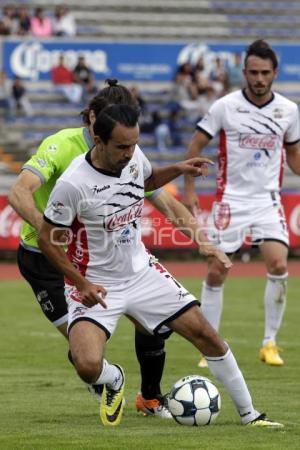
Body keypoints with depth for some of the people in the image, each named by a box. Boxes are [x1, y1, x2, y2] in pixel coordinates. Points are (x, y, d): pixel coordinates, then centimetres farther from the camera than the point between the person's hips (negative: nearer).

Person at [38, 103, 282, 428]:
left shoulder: (134, 156, -6)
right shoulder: (73, 184, -25)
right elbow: (46, 239, -13)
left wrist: (178, 169, 1)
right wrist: (82, 283, -21)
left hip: (141, 273, 6)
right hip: (95, 286, -5)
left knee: (204, 332, 1)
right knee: (88, 367, -28)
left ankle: (248, 415, 16)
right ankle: (114, 380, 11)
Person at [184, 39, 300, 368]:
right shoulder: (225, 106, -7)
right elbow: (196, 145, 1)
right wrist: (189, 189, -4)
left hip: (268, 199, 1)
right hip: (230, 199, -1)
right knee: (215, 272, 0)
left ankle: (270, 343, -3)